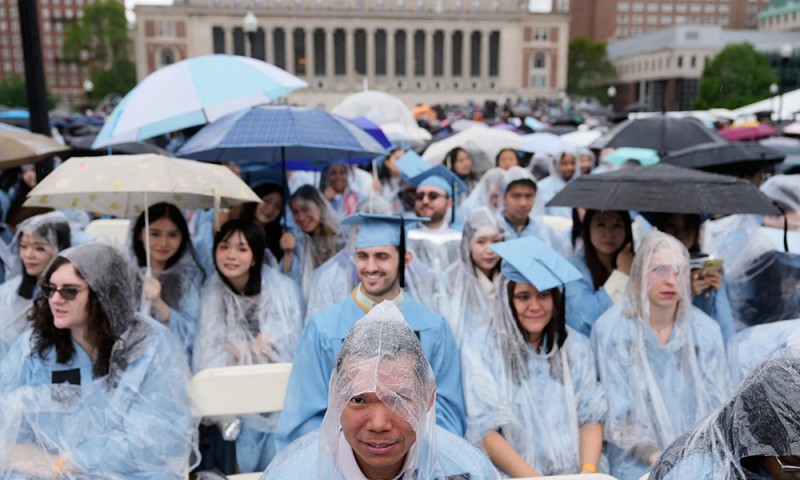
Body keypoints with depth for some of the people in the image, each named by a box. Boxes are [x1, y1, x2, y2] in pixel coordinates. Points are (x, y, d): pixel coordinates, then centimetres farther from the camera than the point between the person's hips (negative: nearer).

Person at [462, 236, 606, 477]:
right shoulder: (481, 347, -6)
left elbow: (590, 418, 6)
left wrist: (588, 472, -10)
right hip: (509, 474, -3)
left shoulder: (576, 346, 6)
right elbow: (486, 429, -9)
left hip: (573, 473, 3)